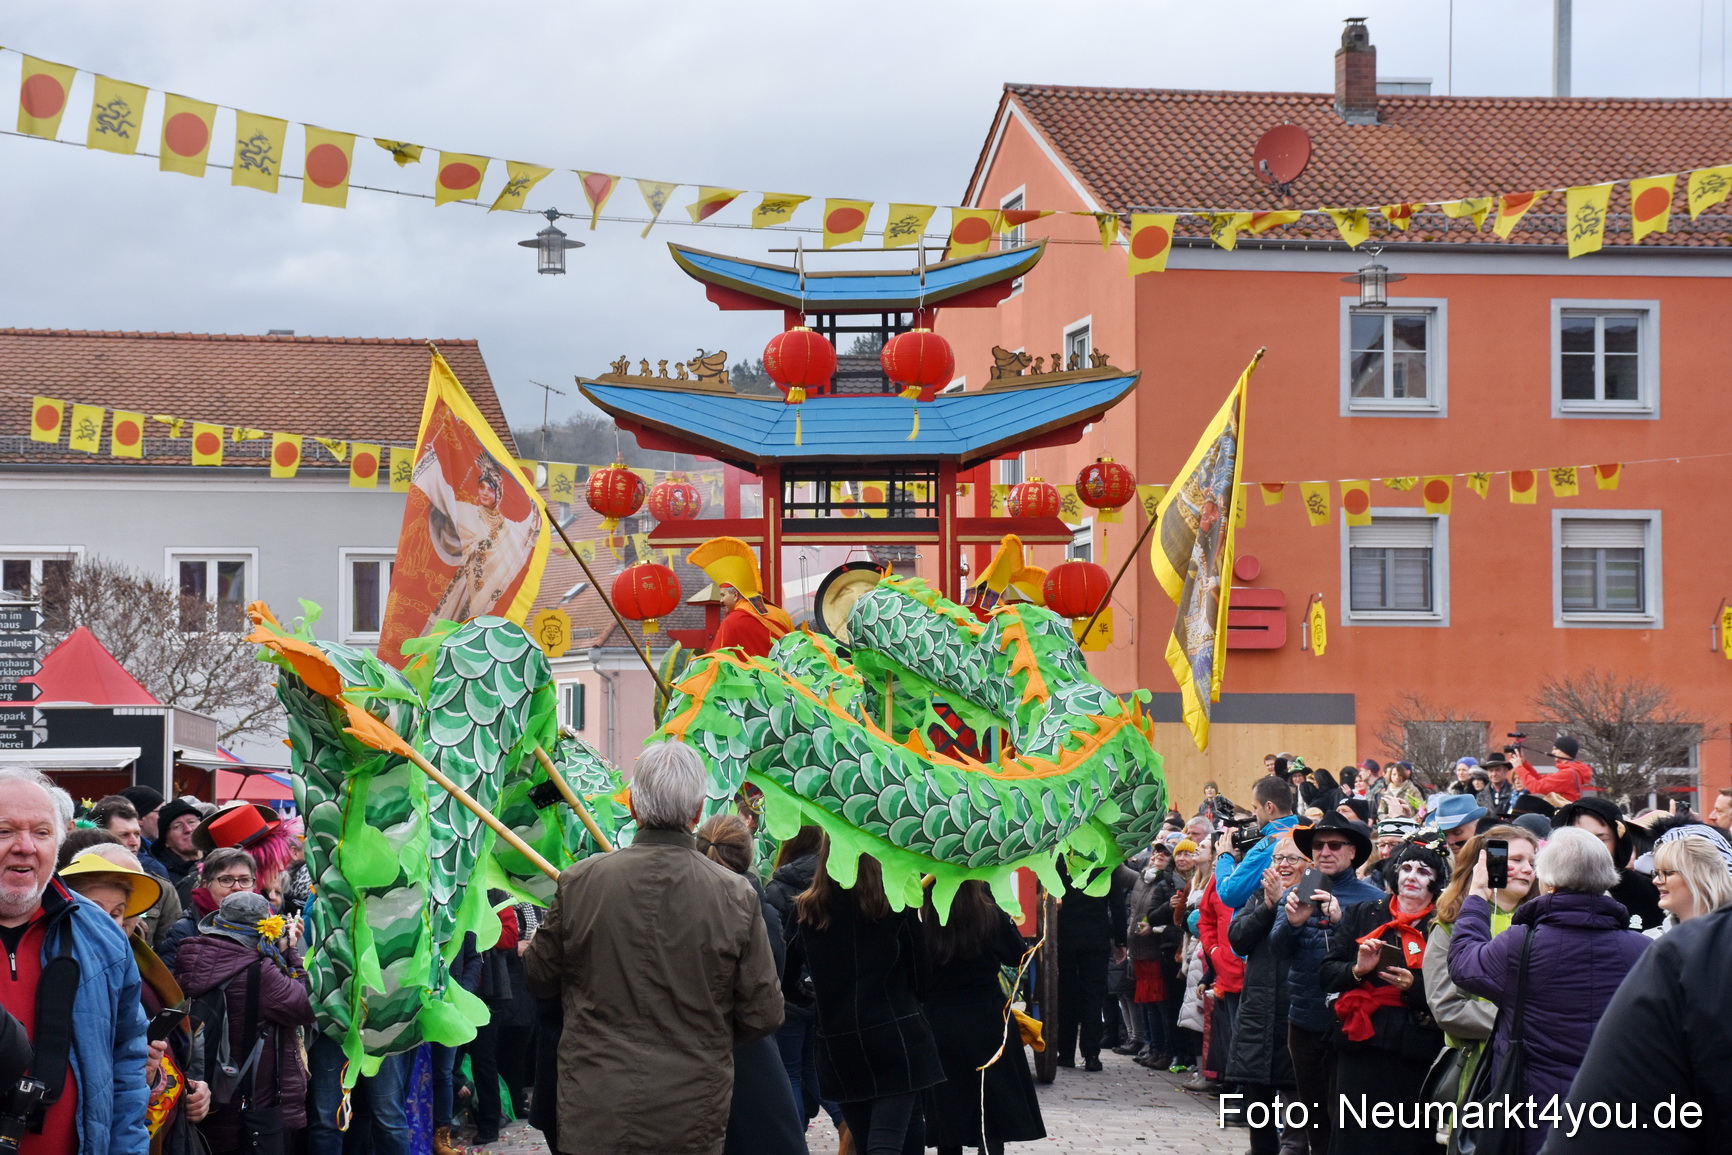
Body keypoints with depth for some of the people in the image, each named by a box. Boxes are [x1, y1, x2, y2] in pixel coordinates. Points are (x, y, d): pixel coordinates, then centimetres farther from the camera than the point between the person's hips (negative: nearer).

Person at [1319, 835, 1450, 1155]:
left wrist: (1414, 985, -17)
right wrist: (1357, 970, -9)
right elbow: (1326, 973, 10)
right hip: (1361, 1049, 2)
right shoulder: (1361, 916, 12)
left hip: (1417, 1057, -2)